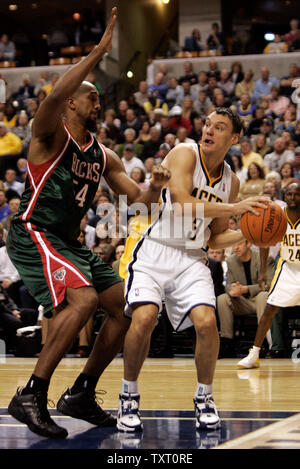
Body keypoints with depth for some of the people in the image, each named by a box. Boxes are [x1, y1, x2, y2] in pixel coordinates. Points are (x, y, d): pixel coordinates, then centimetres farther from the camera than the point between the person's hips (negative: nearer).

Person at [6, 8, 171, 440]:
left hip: (70, 243, 9)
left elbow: (140, 199, 14)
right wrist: (99, 52, -33)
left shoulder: (104, 157, 15)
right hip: (33, 234, -9)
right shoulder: (51, 136, -7)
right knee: (84, 299, -29)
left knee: (126, 306, 4)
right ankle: (31, 396, -26)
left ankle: (81, 395, 14)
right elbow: (54, 96, -30)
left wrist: (155, 188, -11)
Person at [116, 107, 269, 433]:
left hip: (191, 257, 5)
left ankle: (204, 398, 7)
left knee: (207, 322, -17)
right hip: (152, 249, -4)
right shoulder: (184, 154, -9)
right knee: (144, 317, -25)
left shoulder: (230, 181, 8)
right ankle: (129, 397, -4)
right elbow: (182, 203, -26)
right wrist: (234, 208, -27)